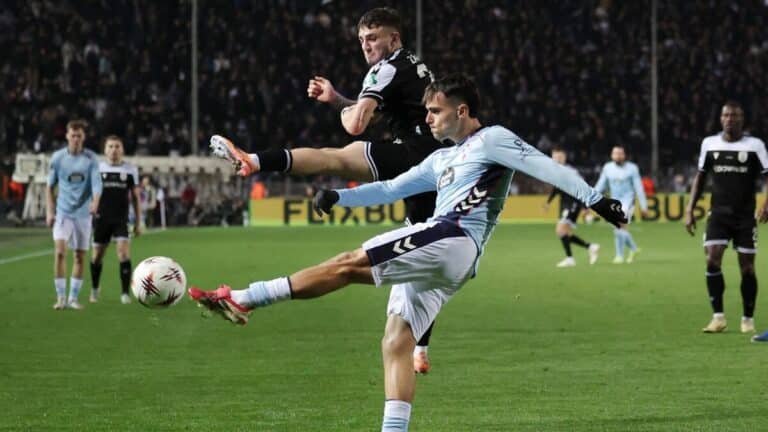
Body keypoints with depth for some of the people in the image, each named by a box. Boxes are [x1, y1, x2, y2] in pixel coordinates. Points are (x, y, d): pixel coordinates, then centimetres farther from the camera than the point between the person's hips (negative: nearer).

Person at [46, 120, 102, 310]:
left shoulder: (91, 158, -3)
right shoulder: (57, 157, -1)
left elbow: (97, 182, -12)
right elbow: (50, 185, 7)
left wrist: (95, 202, -32)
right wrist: (49, 211, -1)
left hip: (83, 214, 1)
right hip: (63, 213, -1)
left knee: (80, 256, 4)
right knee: (60, 251, -16)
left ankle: (73, 298, 15)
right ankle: (61, 296, -8)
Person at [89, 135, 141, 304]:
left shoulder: (130, 170, 4)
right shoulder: (97, 169, 3)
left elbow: (135, 197, 9)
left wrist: (138, 222, 8)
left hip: (121, 219, -1)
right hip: (101, 219, 1)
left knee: (124, 252, -15)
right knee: (97, 254, 8)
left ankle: (125, 292, -11)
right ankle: (94, 289, 31)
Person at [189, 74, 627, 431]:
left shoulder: (492, 140, 6)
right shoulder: (442, 160, 31)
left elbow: (545, 166, -2)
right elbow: (390, 190, 33)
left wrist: (594, 198, -10)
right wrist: (340, 196, 21)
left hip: (453, 240, -10)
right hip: (436, 261, 10)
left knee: (349, 264, -16)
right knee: (396, 344, 0)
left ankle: (242, 299, -20)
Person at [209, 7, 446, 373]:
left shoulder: (387, 69, -2)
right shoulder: (415, 68, 28)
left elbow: (356, 124, -12)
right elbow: (375, 114, 34)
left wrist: (345, 110, 10)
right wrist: (335, 99, 22)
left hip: (415, 153, -9)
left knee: (334, 158, -17)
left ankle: (254, 161, -37)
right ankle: (420, 352, 14)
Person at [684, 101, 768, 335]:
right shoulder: (709, 144, 5)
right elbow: (700, 176, 15)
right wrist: (690, 210, 9)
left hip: (746, 215, -1)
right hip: (719, 213, 2)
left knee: (747, 267, 1)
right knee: (712, 261, -14)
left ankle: (748, 319, 15)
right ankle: (718, 317, -6)